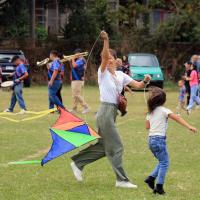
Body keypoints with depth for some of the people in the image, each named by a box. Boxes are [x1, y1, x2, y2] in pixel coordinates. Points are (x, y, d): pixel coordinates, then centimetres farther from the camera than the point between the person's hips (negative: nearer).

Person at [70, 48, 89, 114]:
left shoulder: (81, 60, -14)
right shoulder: (78, 60, 16)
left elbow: (74, 65, -27)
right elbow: (72, 67, 20)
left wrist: (73, 59, -12)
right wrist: (71, 60, 8)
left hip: (78, 80, -10)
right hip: (75, 80, 10)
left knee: (77, 95, -11)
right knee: (74, 95, 10)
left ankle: (86, 107, -8)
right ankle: (74, 109, 13)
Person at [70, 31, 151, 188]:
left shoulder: (120, 75, 13)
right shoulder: (103, 72, -4)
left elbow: (137, 85, 7)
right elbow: (104, 57, -22)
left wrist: (145, 81, -15)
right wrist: (106, 41, -37)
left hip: (113, 112, 7)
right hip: (106, 111, -7)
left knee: (103, 146, 15)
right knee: (116, 147, -6)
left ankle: (78, 163, 28)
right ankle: (122, 180, -1)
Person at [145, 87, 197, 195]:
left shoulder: (150, 112, 11)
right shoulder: (164, 110, -8)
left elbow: (147, 126, 18)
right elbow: (177, 118, -18)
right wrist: (189, 126, -26)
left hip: (151, 139, 7)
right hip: (159, 139, -7)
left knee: (162, 162, 19)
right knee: (164, 162, -2)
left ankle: (151, 178, 10)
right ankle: (159, 186, -7)